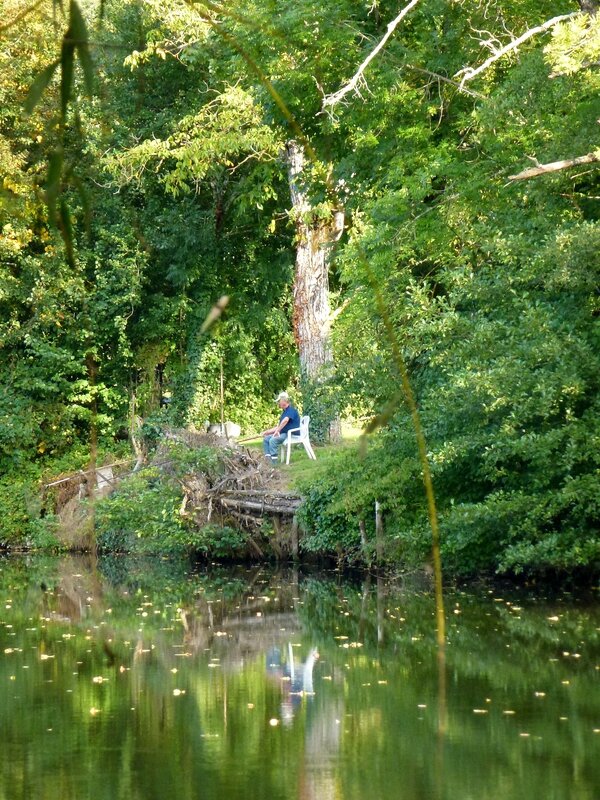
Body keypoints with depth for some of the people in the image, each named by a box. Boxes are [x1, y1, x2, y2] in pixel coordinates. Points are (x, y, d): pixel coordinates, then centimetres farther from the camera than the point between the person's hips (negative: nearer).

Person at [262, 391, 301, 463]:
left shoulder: (291, 410, -11)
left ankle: (274, 462, -29)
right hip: (283, 433, 10)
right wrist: (267, 432, 14)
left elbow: (285, 420, -30)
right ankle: (268, 459, -9)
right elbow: (278, 427, 24)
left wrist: (277, 431, -25)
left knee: (273, 440, -28)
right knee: (266, 439, 1)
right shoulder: (284, 412, 21)